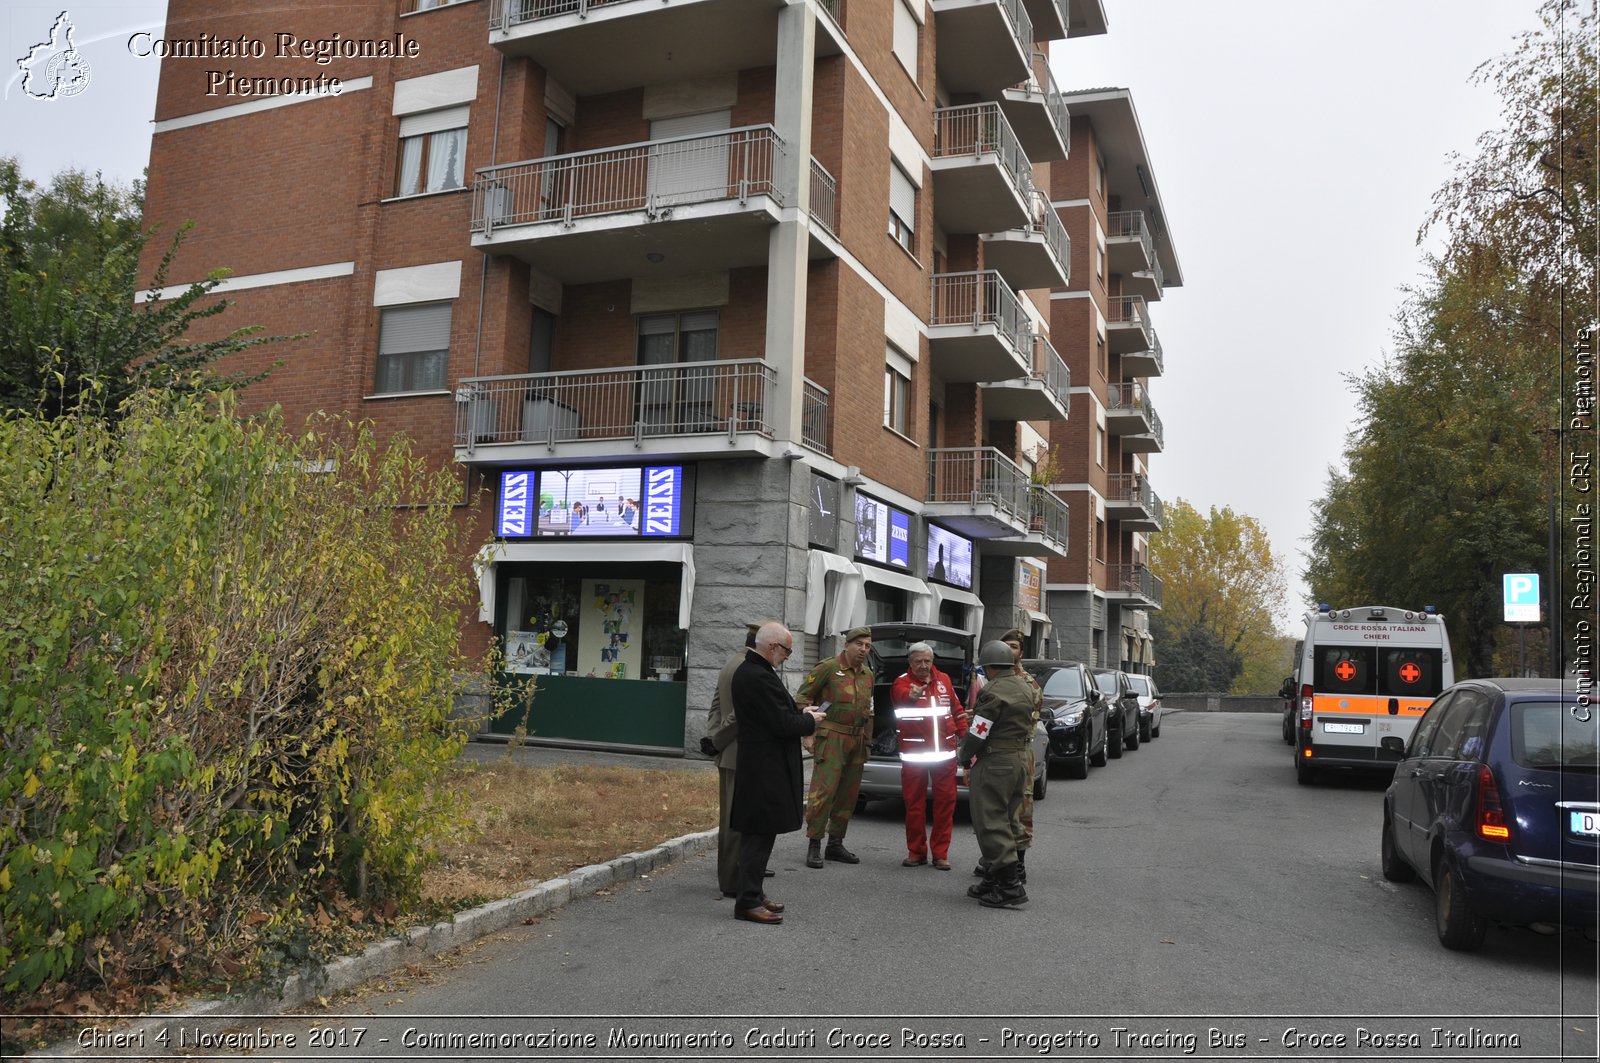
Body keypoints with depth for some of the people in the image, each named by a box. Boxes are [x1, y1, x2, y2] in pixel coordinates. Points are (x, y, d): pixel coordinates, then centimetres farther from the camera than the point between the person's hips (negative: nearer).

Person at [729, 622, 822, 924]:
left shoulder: (748, 671, 13)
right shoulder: (759, 677, -22)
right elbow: (782, 724, -22)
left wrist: (801, 715, 8)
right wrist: (810, 720, -5)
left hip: (758, 766, 11)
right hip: (765, 769, -11)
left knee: (757, 834, 17)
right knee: (760, 834, -4)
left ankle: (753, 894, 26)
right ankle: (748, 902, 2)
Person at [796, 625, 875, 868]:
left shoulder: (867, 675, 15)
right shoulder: (828, 667, -6)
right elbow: (802, 697, -5)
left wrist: (867, 740, 18)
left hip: (857, 741, 7)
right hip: (832, 737, -7)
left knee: (848, 794, 10)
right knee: (824, 791, -12)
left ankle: (835, 844, 20)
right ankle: (813, 846, -6)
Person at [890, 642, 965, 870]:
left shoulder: (944, 680, 11)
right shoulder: (902, 682, -5)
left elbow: (956, 709, 18)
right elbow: (901, 695, -29)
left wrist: (965, 734, 7)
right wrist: (911, 696, -52)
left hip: (945, 753, 3)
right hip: (914, 755, -3)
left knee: (946, 801, 4)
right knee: (914, 803, 3)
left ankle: (940, 853, 14)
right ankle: (916, 851, 15)